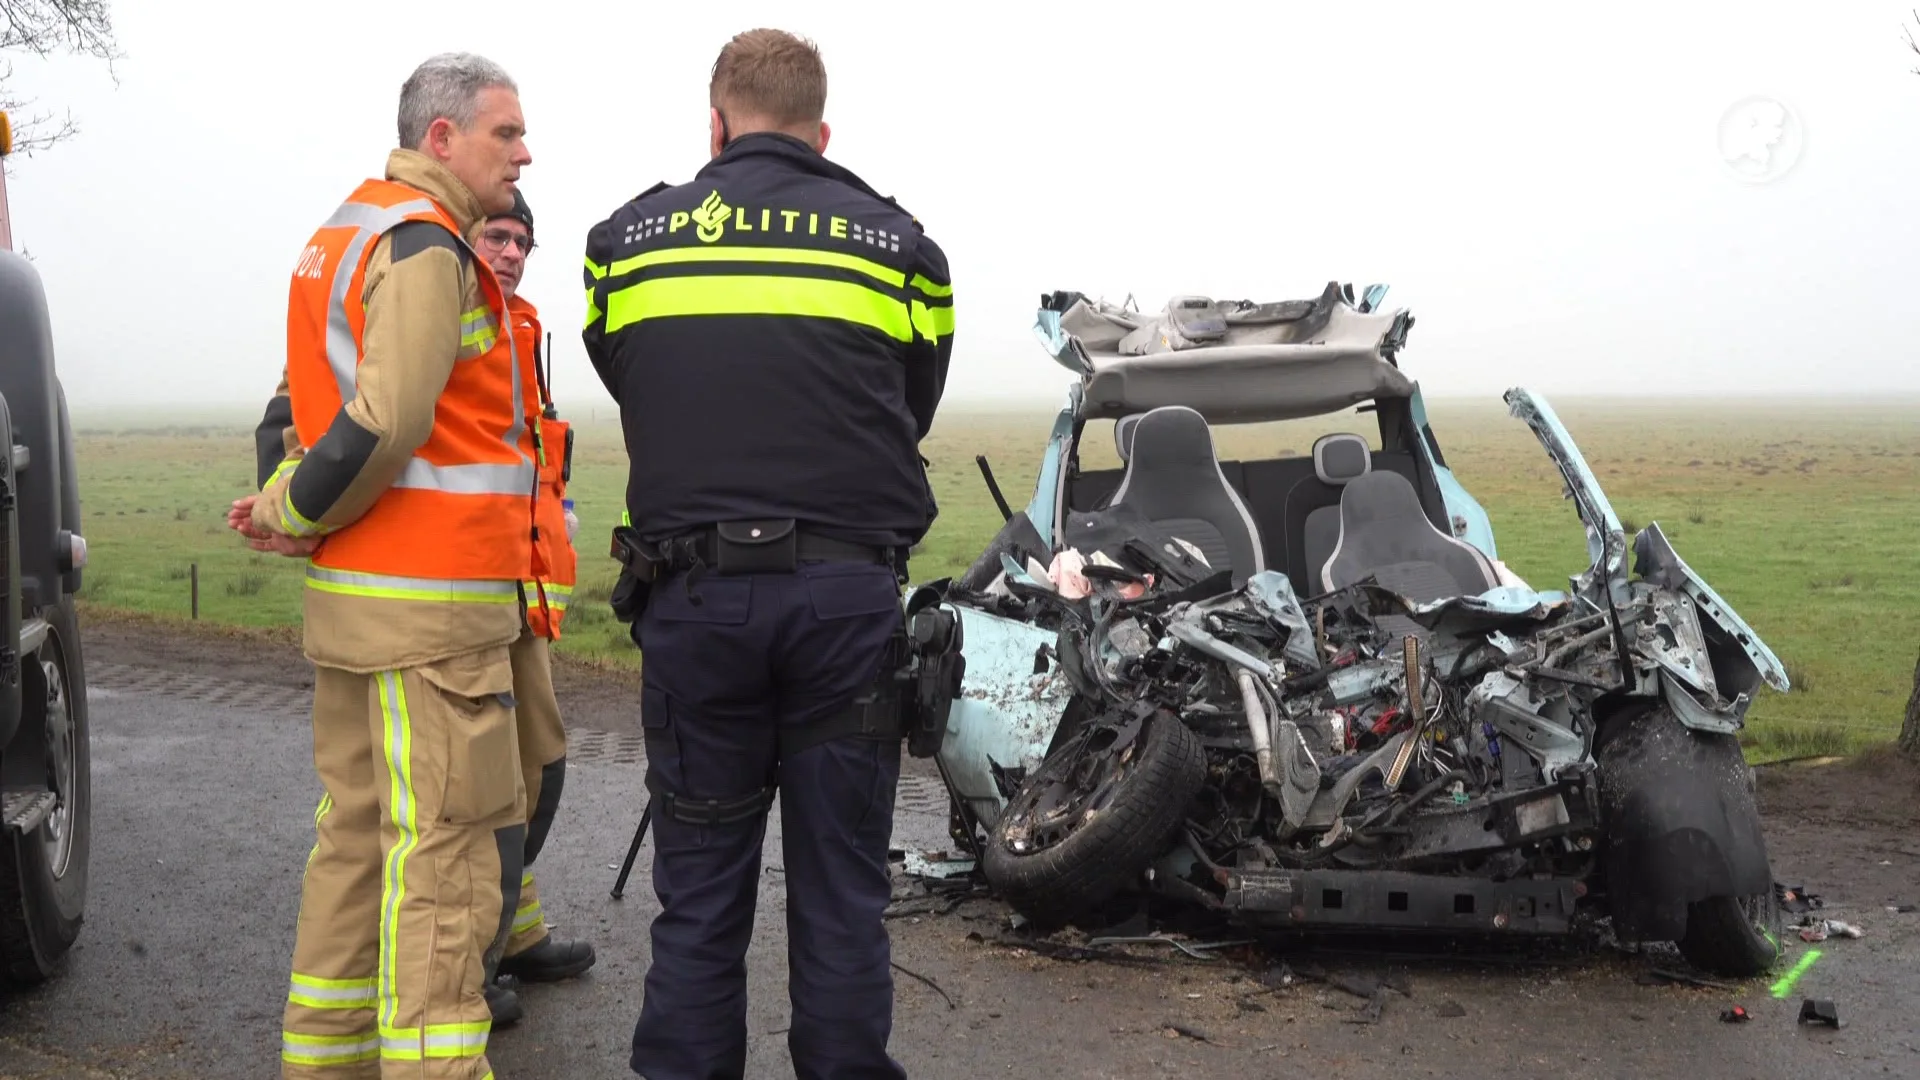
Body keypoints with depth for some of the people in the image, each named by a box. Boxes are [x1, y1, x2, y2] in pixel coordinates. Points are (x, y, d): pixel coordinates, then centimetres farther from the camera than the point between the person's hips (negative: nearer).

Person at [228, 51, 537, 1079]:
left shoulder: (345, 233, 18)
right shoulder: (427, 247, -15)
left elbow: (322, 403, 20)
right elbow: (387, 422, -24)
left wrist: (290, 501, 4)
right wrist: (291, 515, -11)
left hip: (353, 601, 10)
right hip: (431, 606, -10)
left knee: (359, 831, 16)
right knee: (452, 849, -7)